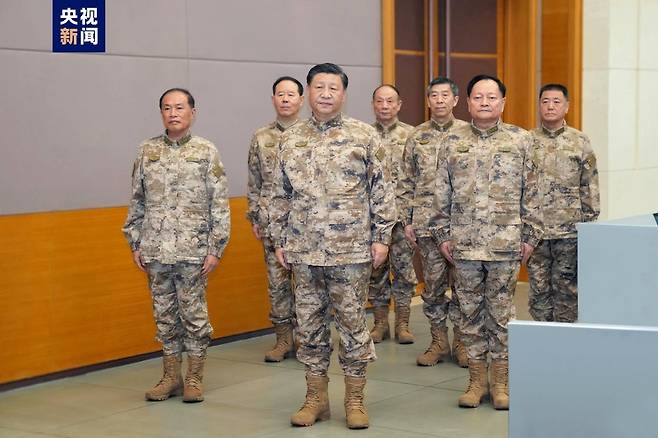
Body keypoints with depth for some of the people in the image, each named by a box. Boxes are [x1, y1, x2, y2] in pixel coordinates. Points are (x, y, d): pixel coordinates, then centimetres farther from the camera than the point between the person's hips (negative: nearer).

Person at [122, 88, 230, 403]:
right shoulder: (147, 151, 6)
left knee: (194, 314, 3)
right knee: (164, 315, 10)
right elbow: (137, 202, 11)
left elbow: (219, 204, -3)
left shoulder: (206, 152, -2)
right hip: (156, 251, 3)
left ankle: (194, 379, 15)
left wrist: (215, 248, -8)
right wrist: (135, 244, 7)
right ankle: (171, 376, 21)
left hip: (193, 251, -3)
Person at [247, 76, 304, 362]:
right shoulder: (260, 138, 8)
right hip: (272, 222, 2)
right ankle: (283, 339, 15)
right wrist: (254, 218, 7)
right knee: (277, 281, 6)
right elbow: (254, 183, 11)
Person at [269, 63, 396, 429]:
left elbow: (382, 191, -2)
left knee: (353, 324, 4)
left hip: (351, 250, -3)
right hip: (304, 251, 3)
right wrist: (279, 240, 9)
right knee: (310, 325, 9)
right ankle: (316, 398, 21)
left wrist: (382, 237, -6)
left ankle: (355, 399, 15)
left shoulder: (364, 136, -2)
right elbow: (281, 196, 13)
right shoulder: (290, 140, 8)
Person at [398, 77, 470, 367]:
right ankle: (439, 342, 17)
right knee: (433, 285, 7)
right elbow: (407, 183, 10)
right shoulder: (416, 137, 7)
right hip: (427, 223, 2)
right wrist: (406, 220, 4)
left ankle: (461, 342, 15)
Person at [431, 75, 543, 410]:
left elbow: (530, 194, 3)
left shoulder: (520, 140, 2)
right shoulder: (453, 143, 6)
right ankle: (477, 380, 18)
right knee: (470, 312, 7)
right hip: (464, 244, 2)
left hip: (505, 244, -2)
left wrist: (530, 237, 0)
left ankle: (500, 382, 14)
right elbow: (442, 194, 8)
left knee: (501, 313, 4)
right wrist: (442, 235, 4)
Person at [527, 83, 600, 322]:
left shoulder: (580, 142, 4)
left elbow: (590, 186, 5)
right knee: (539, 289, 6)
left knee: (567, 289, 5)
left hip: (570, 231, -1)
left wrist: (589, 222, 0)